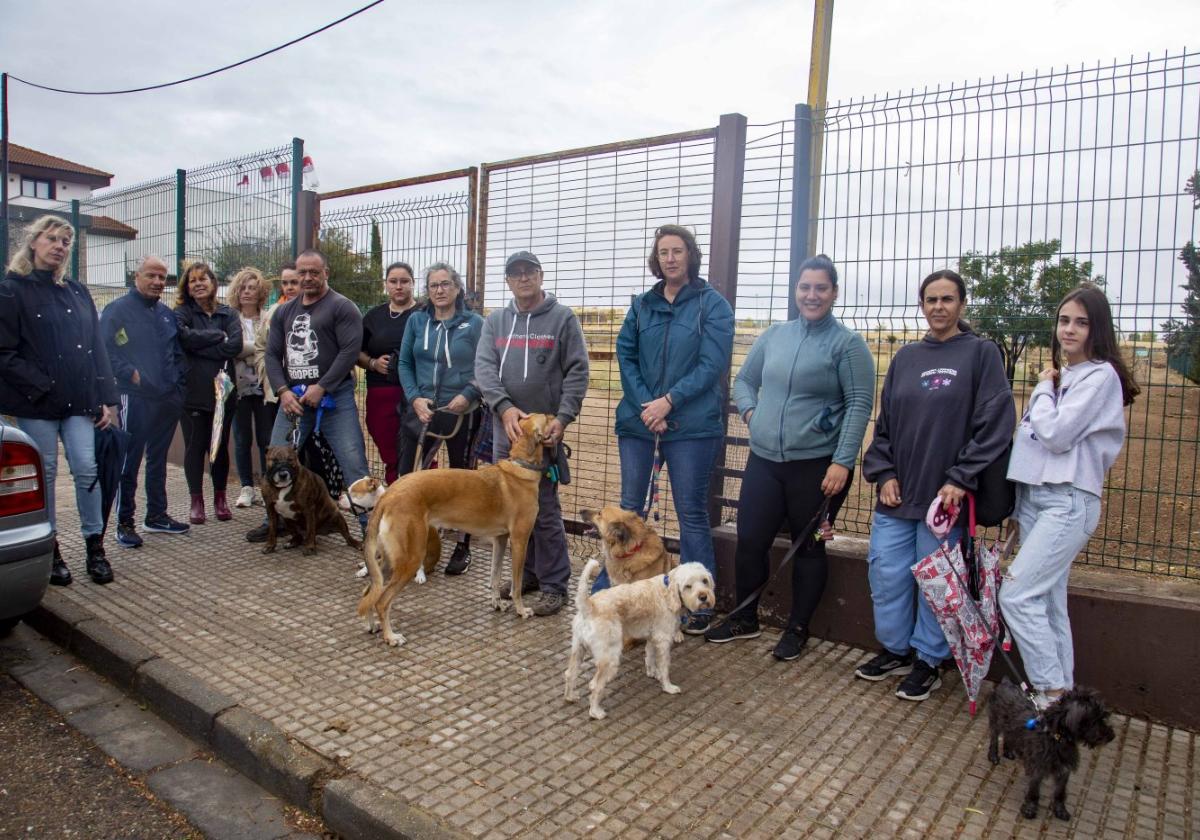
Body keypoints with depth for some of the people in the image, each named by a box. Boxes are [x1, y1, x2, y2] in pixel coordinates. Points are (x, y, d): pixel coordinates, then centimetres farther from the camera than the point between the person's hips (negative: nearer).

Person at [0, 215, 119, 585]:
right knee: (44, 474, 4)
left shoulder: (77, 291, 13)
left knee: (86, 469, 0)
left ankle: (95, 549, 8)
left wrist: (106, 398, 4)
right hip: (36, 403, -3)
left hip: (79, 400, 3)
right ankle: (50, 551, 15)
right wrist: (43, 387, -14)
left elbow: (97, 347, 11)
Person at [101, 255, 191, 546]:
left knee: (158, 461, 15)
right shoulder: (117, 310, -4)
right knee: (128, 463, -2)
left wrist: (177, 383, 10)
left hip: (169, 399, 6)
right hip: (135, 398, -6)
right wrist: (132, 374, -18)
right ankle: (124, 523, 6)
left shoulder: (167, 313, 15)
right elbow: (105, 351, -11)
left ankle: (157, 515, 25)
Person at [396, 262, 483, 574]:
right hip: (421, 410, 3)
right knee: (406, 474, 2)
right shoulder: (416, 321, 6)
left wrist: (467, 395, -16)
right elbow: (404, 363, 7)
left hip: (461, 414, -2)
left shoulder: (474, 323, -3)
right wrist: (414, 398, -6)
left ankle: (462, 548, 21)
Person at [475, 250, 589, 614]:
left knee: (544, 509, -3)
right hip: (505, 428, 5)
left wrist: (563, 418, -16)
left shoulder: (563, 318, 0)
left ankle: (554, 585, 8)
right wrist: (504, 407, -17)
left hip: (545, 431, -5)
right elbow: (484, 367, 0)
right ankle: (528, 574, 27)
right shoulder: (495, 321, 12)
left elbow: (577, 372, -4)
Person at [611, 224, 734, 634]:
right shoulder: (643, 304, 10)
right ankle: (606, 590, 23)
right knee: (628, 509, 11)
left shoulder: (713, 304, -2)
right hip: (638, 420, 4)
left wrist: (669, 401, -16)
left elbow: (712, 365, -10)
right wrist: (644, 405, -9)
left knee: (692, 514, 4)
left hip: (691, 425, -3)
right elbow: (625, 355, 5)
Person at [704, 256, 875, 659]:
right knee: (750, 541, 7)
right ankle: (745, 618, 28)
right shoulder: (774, 335, 10)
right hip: (764, 461, 5)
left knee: (809, 547, 10)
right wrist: (749, 411, -1)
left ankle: (798, 629, 27)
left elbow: (859, 405, -9)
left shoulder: (847, 343, -5)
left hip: (818, 466, -4)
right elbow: (744, 380, 20)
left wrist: (842, 462, -15)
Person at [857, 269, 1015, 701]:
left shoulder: (981, 353, -2)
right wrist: (884, 473, 2)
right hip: (896, 494, 4)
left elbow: (995, 422, -8)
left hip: (944, 495, -4)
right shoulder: (906, 357, 11)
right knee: (886, 576, 8)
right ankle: (896, 650, 29)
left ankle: (929, 660, 26)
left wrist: (961, 479, -13)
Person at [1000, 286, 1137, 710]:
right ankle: (1061, 694, 18)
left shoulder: (1100, 375, -8)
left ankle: (1053, 693, 0)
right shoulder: (1059, 376, 16)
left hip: (1069, 502, -8)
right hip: (1033, 496, 8)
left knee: (1017, 594, -12)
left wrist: (1043, 389, -4)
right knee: (1048, 600, 9)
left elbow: (1056, 435, -16)